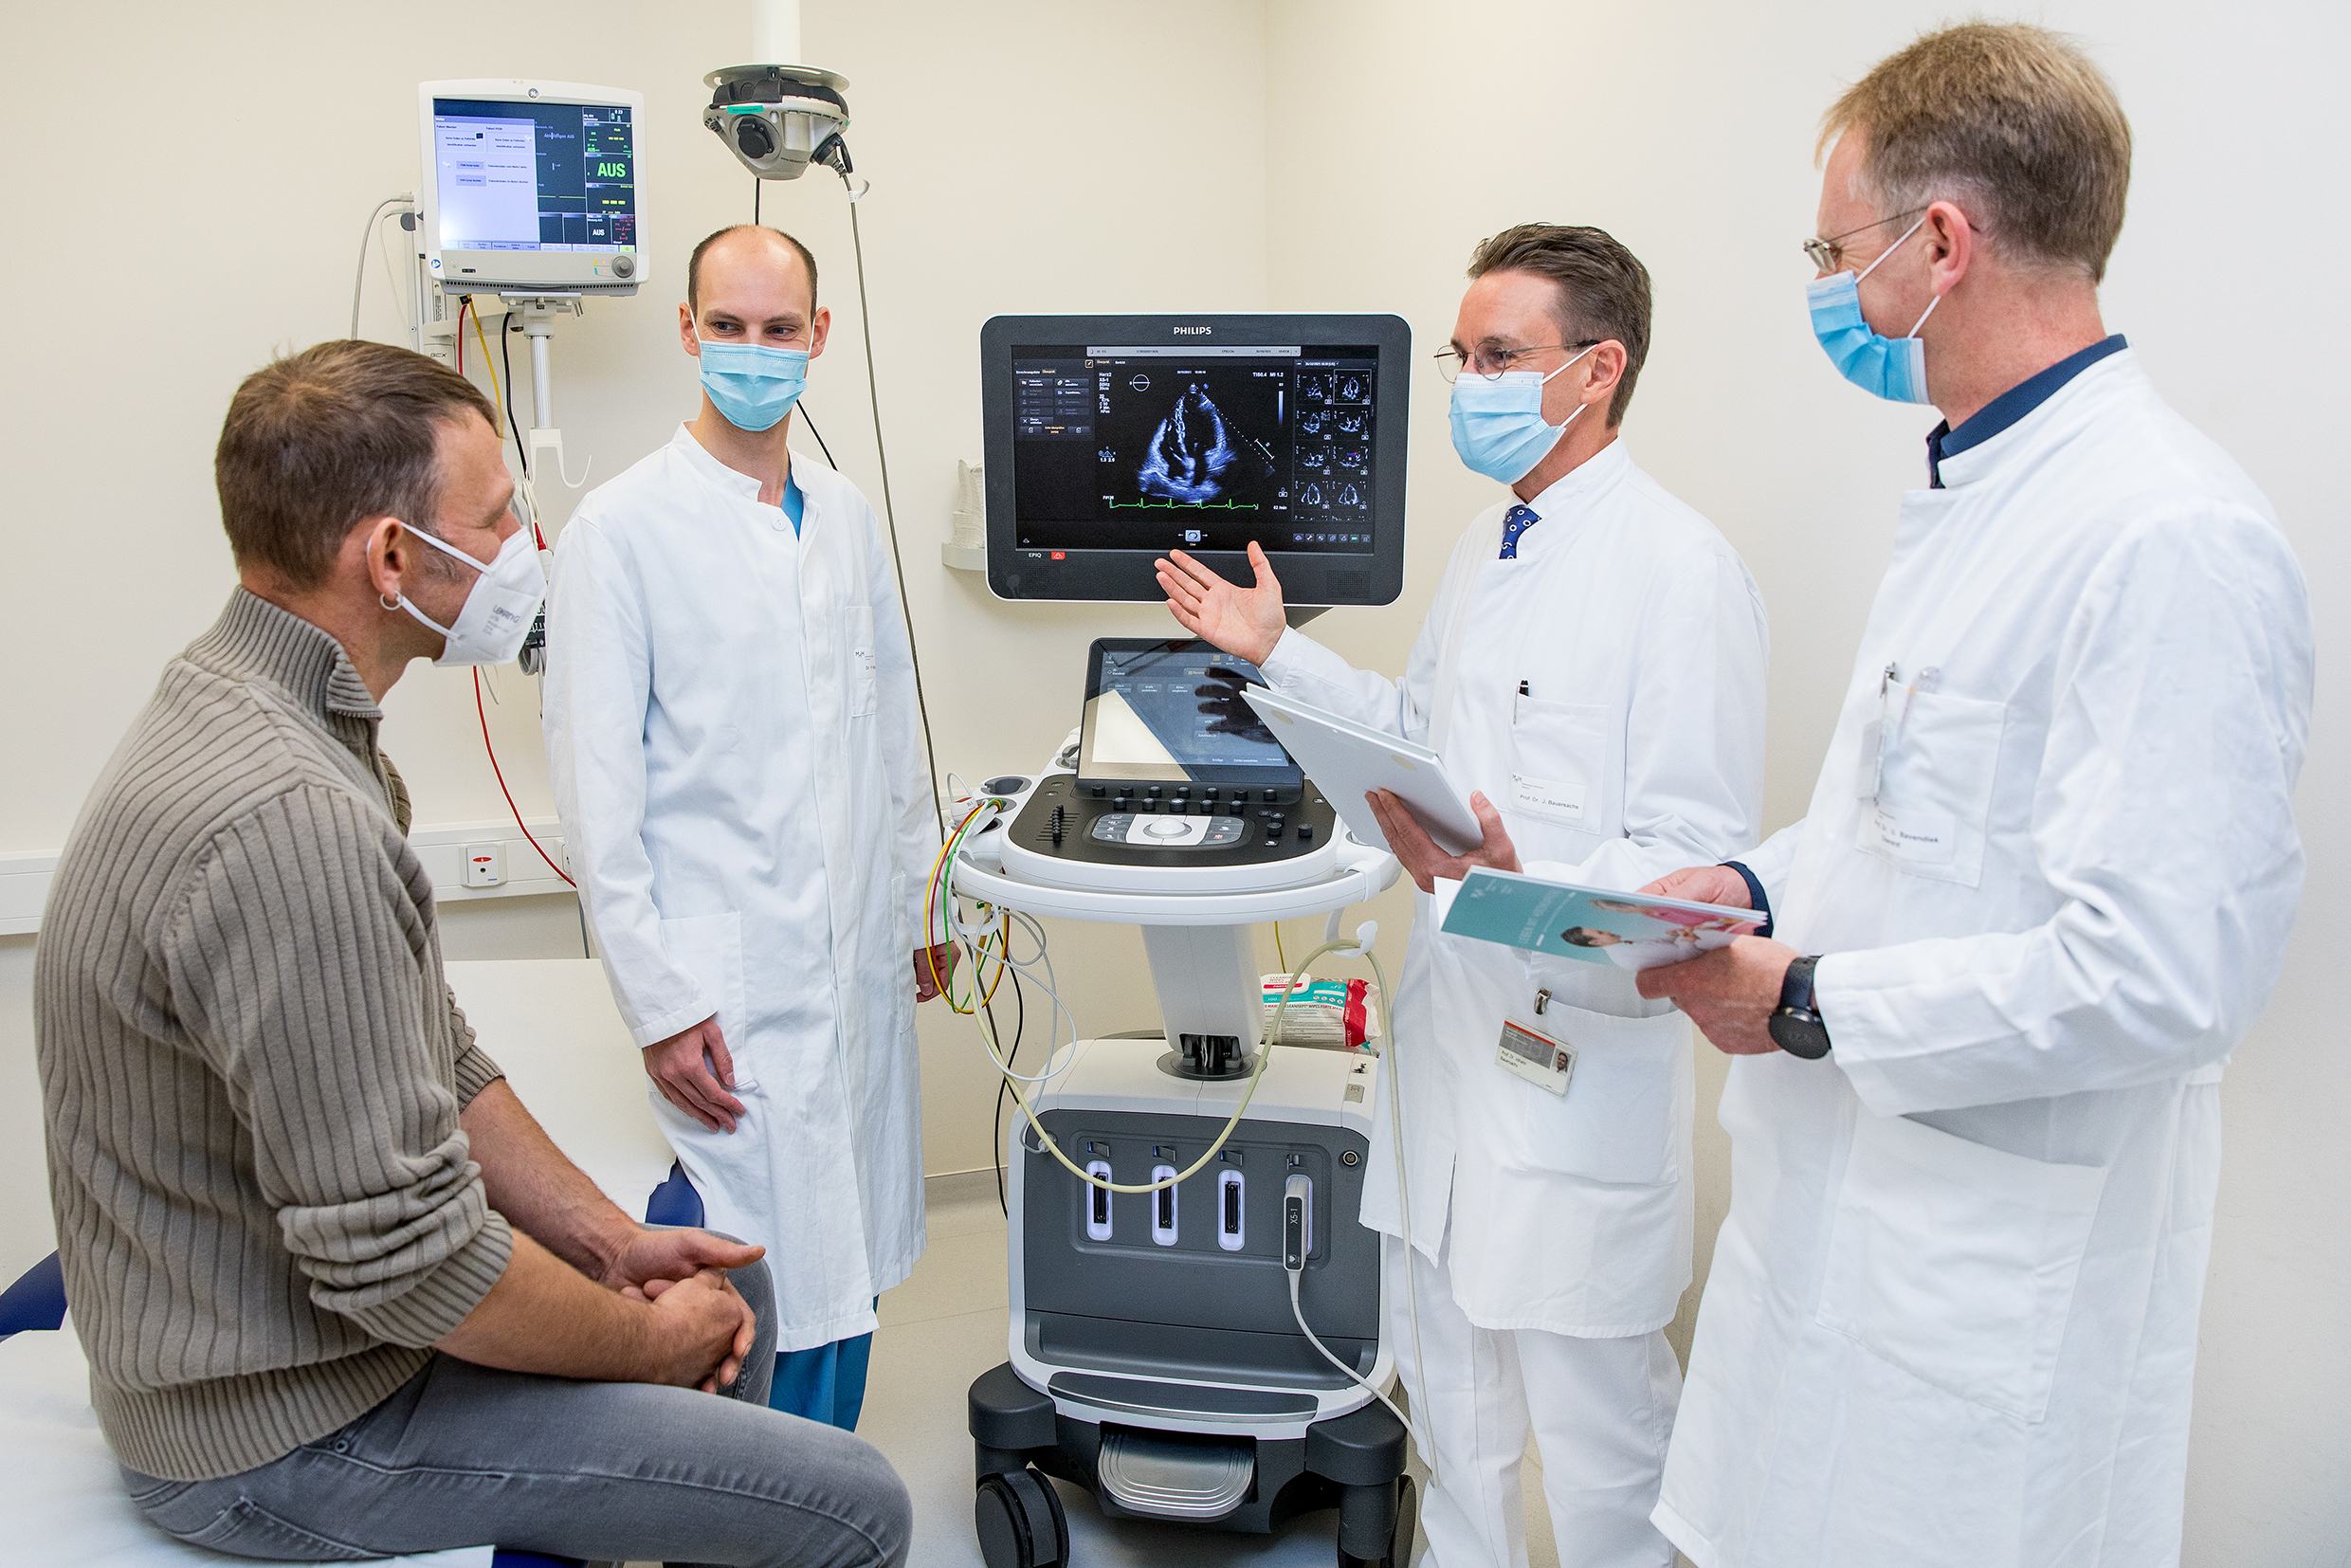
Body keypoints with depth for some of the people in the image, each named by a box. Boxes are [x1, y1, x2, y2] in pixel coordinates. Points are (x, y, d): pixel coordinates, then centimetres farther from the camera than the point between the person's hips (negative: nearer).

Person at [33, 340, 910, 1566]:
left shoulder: (250, 717, 3)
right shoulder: (289, 820, -32)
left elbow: (439, 1069, 9)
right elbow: (405, 1257, -29)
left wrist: (610, 1239, 5)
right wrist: (650, 1342, -12)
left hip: (301, 1305, 10)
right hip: (287, 1429, -10)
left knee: (732, 1285, 22)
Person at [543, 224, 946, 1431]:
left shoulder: (847, 517, 11)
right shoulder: (621, 529, -6)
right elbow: (596, 787, -8)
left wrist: (922, 904, 16)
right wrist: (657, 1003, -12)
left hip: (860, 965, 6)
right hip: (728, 979, -5)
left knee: (852, 1267, 12)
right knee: (772, 1282, -6)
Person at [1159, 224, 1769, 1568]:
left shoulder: (1682, 570, -17)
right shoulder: (1486, 552, 12)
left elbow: (1702, 857, -22)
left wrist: (1523, 889, -37)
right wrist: (1277, 652, 16)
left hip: (1582, 1050, -9)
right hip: (1451, 1022, 9)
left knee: (1594, 1405, 6)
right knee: (1447, 1367, 24)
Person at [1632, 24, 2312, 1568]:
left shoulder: (2176, 538, -22)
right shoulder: (1972, 497, 11)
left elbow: (2166, 973, -27)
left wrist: (1807, 1001, -18)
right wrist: (1757, 885, 4)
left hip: (1990, 1276, -9)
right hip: (1847, 1201, 9)